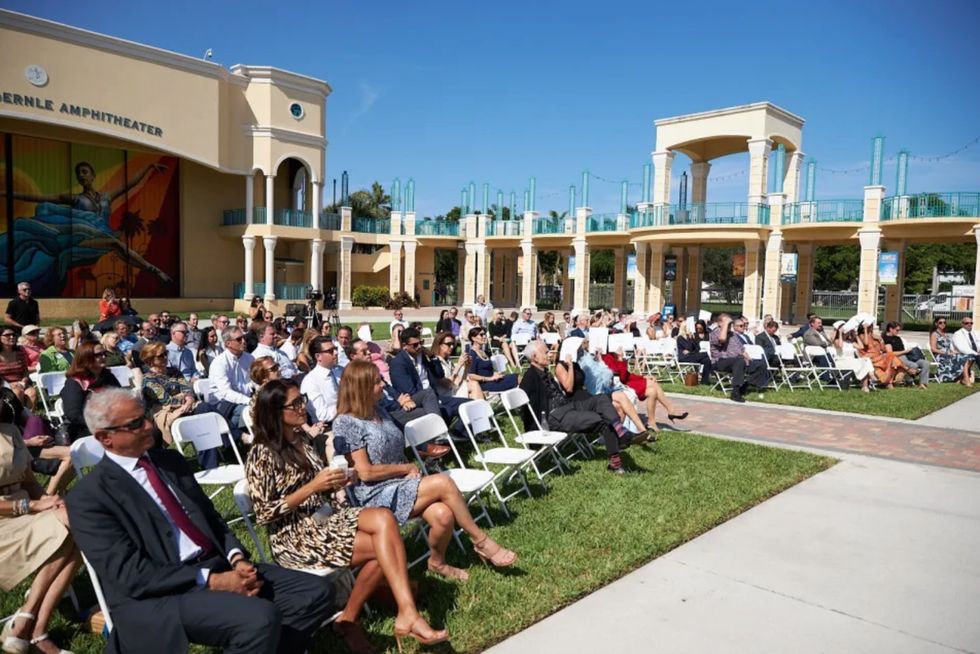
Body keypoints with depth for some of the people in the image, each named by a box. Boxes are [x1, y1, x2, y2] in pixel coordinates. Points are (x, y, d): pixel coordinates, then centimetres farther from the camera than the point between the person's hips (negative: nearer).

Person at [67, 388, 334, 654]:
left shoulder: (171, 459, 14)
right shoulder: (88, 496, -7)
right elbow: (131, 574, -14)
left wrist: (237, 558, -4)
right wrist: (212, 581, -19)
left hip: (219, 565, 7)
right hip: (159, 595, -7)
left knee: (316, 592, -7)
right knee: (261, 618, -32)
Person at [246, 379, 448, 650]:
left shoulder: (302, 439, 12)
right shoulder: (262, 455, -11)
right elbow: (265, 514, -15)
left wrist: (333, 483, 0)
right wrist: (313, 487, -19)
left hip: (327, 516, 7)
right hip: (294, 535, -7)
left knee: (384, 519, -22)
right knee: (382, 546, -22)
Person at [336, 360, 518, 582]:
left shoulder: (380, 412, 11)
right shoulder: (346, 423, -12)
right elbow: (365, 473, -14)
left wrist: (410, 470, -3)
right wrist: (407, 468, -7)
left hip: (401, 484, 7)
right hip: (377, 495, -7)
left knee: (443, 515, -23)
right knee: (443, 483, -25)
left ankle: (438, 562, 5)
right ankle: (481, 541, -8)